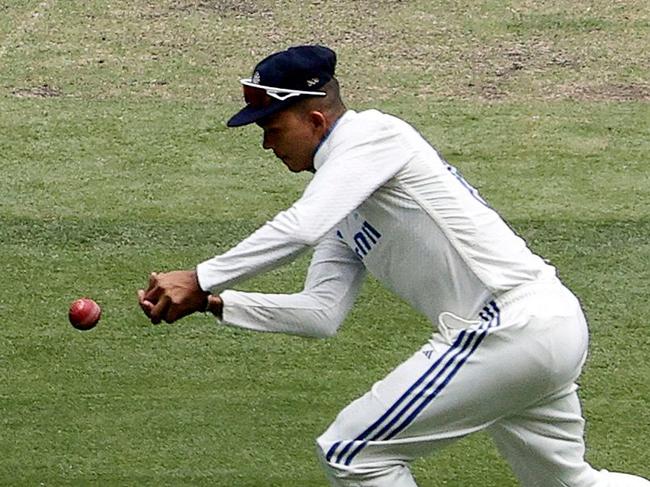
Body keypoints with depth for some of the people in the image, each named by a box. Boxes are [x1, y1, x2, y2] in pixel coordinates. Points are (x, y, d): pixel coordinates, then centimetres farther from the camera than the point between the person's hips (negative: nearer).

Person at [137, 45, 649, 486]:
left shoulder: (372, 133, -8)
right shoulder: (344, 210, 19)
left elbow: (300, 229, -22)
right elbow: (322, 313, 13)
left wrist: (200, 279, -18)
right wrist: (216, 302, 3)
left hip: (510, 326, -11)